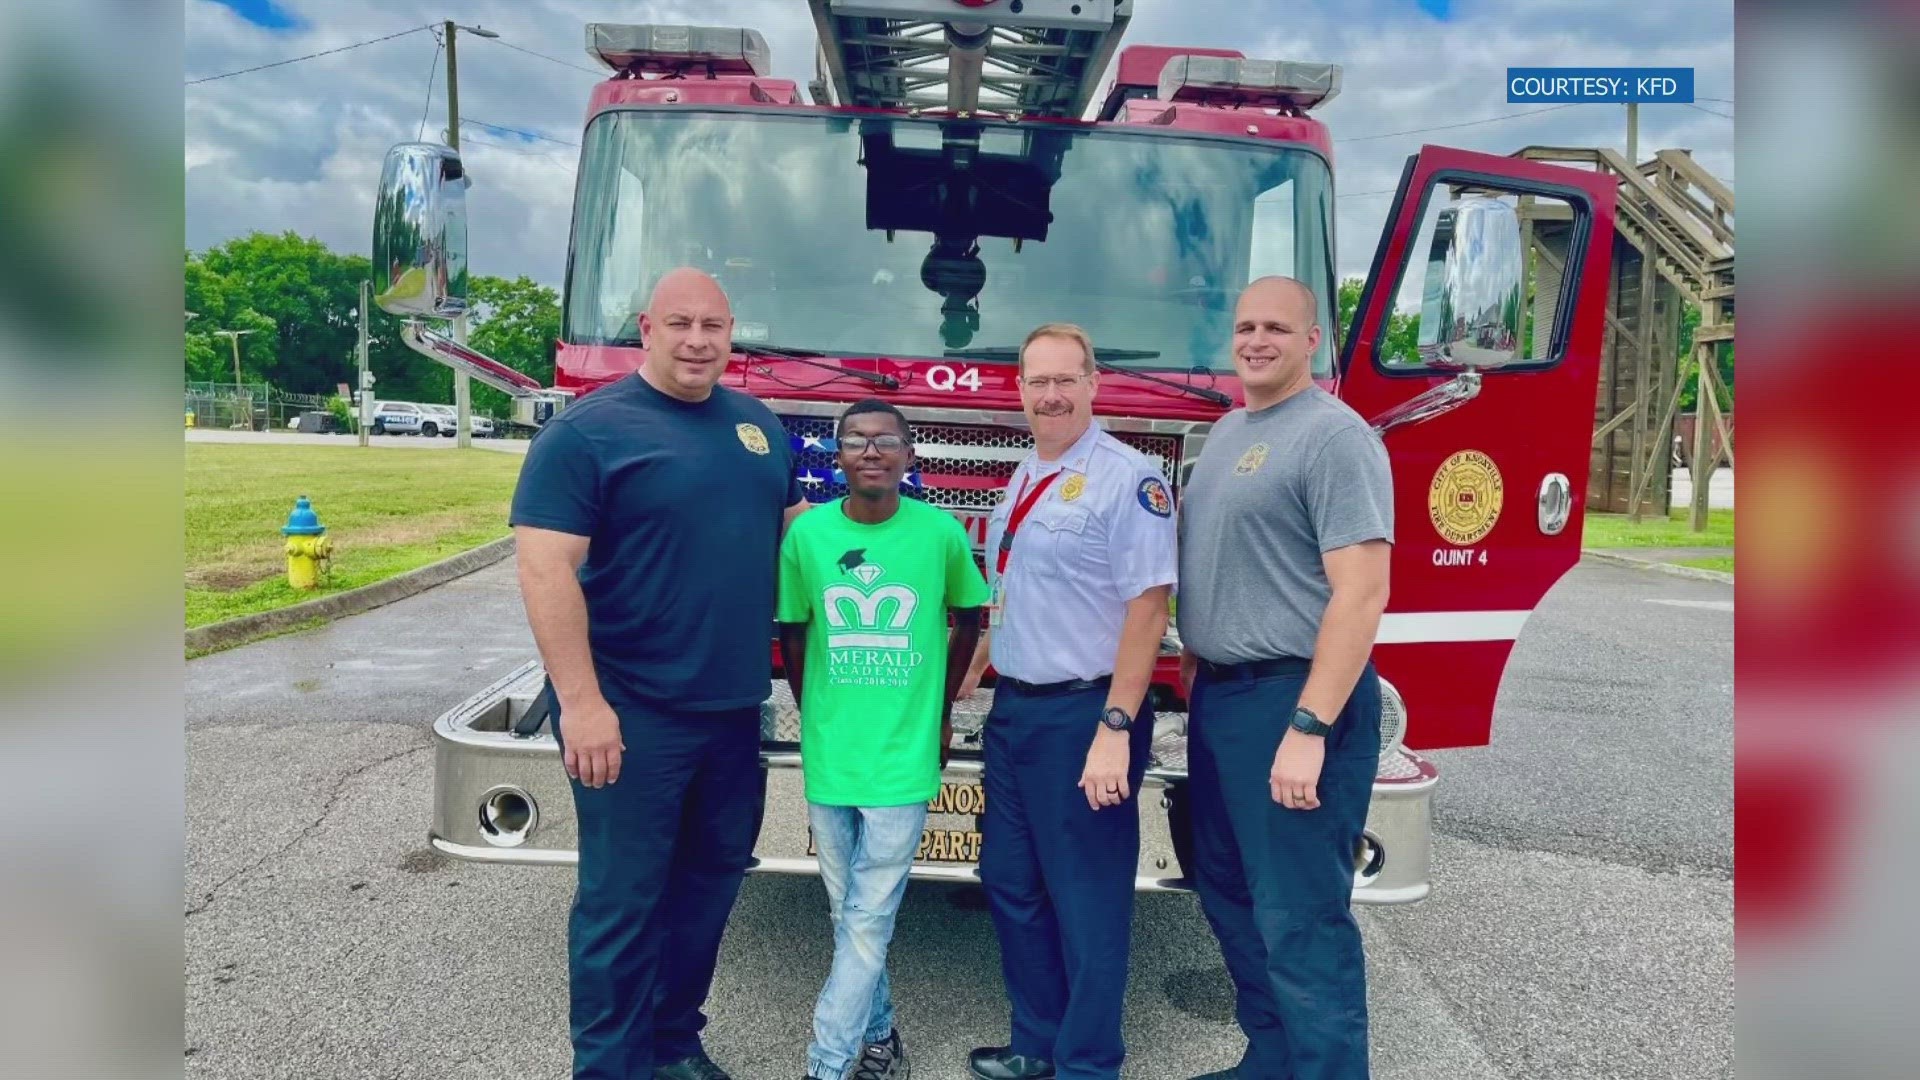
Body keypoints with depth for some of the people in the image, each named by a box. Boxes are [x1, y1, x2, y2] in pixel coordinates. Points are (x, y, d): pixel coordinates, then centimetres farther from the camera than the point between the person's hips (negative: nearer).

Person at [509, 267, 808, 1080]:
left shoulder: (758, 424, 10)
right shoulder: (588, 429, -11)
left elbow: (789, 526, 22)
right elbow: (546, 568, -17)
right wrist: (581, 702, -21)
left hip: (734, 706, 7)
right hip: (632, 711, -7)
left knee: (713, 877, 17)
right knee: (623, 896, 4)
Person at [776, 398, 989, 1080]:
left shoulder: (942, 532, -8)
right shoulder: (807, 533, -4)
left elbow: (967, 621, 9)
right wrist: (816, 717, 13)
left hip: (905, 757, -2)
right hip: (828, 755, 2)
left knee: (868, 922, 0)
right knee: (848, 916, 15)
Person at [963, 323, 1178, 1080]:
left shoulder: (1127, 478, -12)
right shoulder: (1022, 480, 13)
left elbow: (1148, 605, -18)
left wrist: (1116, 728, -22)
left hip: (1082, 715, -8)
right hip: (1013, 710, 8)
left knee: (1088, 899, 5)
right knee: (1010, 884, 16)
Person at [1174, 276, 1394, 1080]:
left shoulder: (1334, 435, -13)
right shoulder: (1226, 432, 15)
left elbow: (1361, 594, -21)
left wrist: (1309, 728, -25)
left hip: (1293, 700, -9)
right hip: (1219, 696, 10)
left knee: (1299, 918, -3)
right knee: (1230, 896, 19)